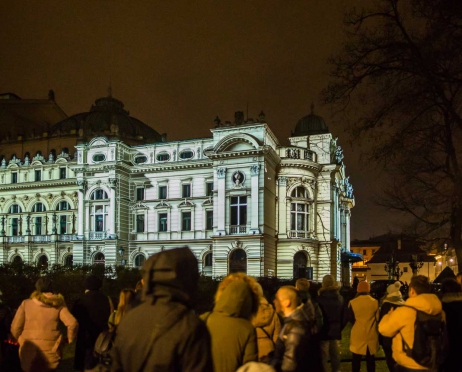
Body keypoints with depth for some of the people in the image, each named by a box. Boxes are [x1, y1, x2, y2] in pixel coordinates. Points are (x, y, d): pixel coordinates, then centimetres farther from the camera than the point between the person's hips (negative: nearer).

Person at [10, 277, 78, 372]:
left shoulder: (26, 303, 0)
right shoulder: (58, 305, -1)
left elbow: (15, 328, -2)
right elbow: (72, 323, -11)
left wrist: (21, 340, 17)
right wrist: (69, 339, 6)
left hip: (29, 352, 0)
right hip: (51, 352, 0)